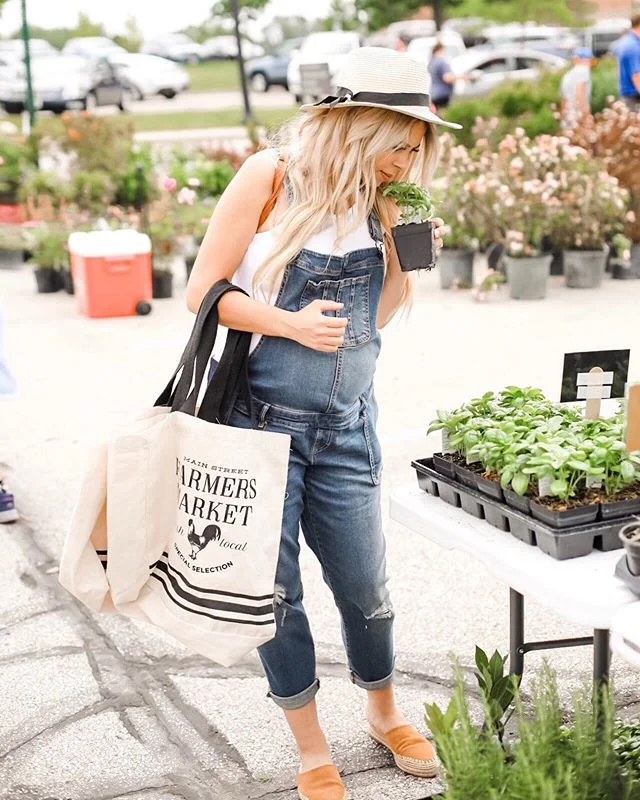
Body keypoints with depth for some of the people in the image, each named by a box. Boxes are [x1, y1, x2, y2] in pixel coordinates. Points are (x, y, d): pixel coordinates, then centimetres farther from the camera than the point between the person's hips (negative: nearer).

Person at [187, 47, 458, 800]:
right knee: (272, 592, 7)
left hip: (346, 427, 4)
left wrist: (406, 257, -3)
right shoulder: (271, 176, -9)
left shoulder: (375, 200, 6)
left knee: (364, 585, 12)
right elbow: (203, 290, -9)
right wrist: (291, 325, -19)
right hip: (262, 420, -4)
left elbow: (375, 318, 12)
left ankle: (383, 711, 39)